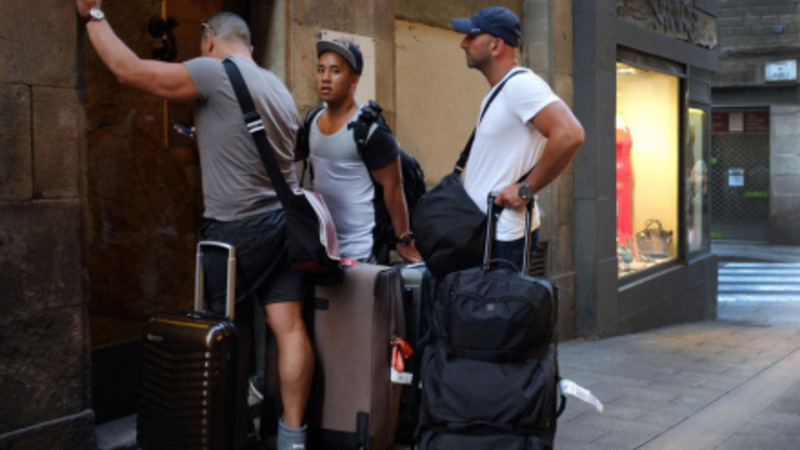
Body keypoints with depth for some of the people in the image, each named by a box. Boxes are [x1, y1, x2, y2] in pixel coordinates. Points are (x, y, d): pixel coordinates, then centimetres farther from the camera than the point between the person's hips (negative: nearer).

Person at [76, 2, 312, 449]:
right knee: (290, 328, 1)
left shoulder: (215, 73, -8)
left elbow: (129, 69, -8)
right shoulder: (279, 88, 15)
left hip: (236, 228, -6)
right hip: (285, 222, 7)